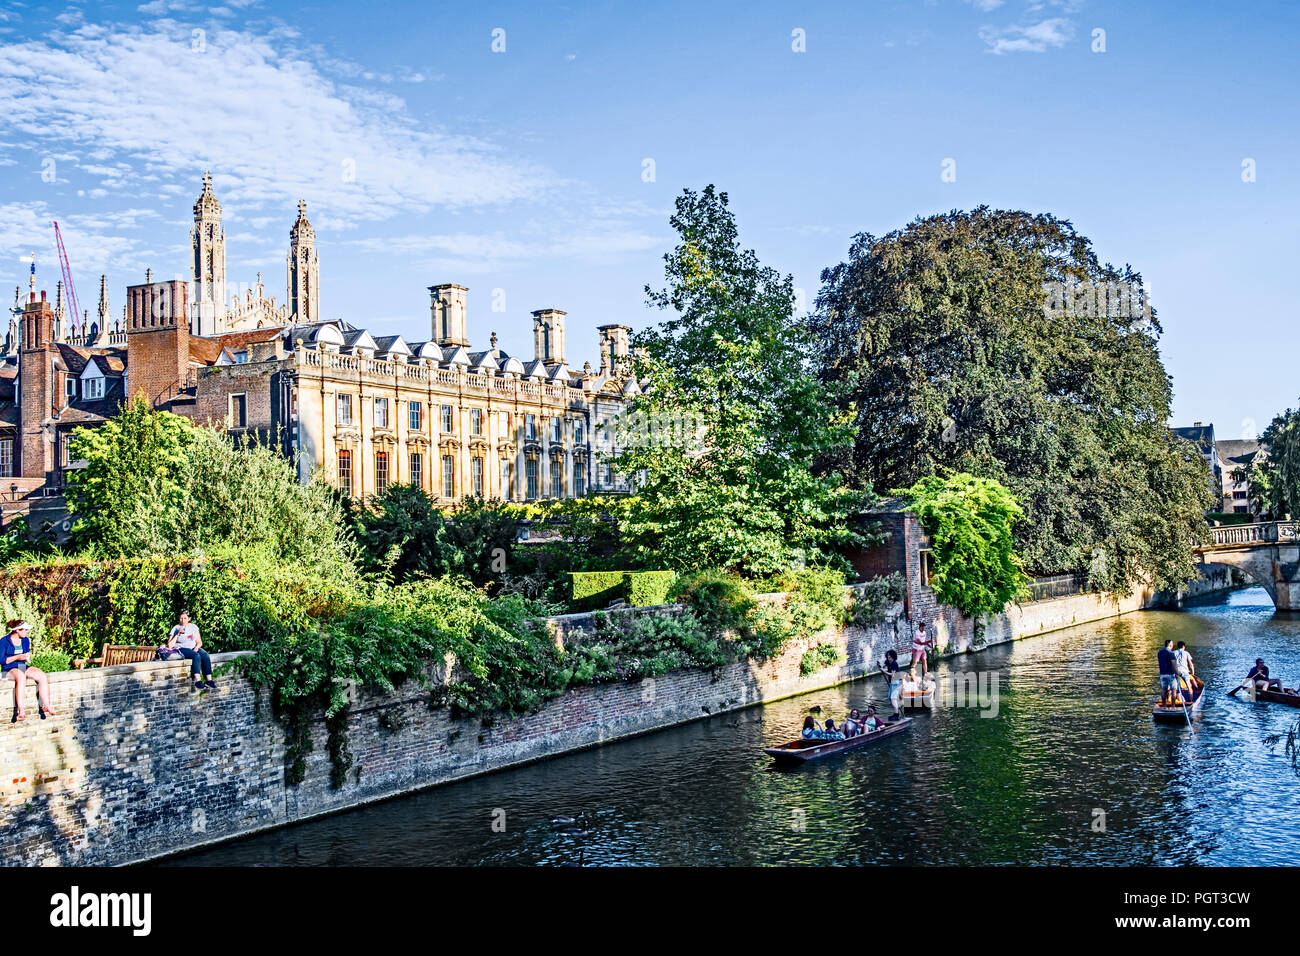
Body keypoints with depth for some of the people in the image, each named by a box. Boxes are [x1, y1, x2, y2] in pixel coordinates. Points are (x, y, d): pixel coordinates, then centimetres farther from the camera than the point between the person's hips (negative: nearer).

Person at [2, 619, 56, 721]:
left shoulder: (25, 640, 14)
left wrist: (28, 656, 0)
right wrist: (17, 657, -16)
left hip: (24, 667, 6)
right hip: (9, 670, -6)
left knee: (43, 677, -21)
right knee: (21, 676, -41)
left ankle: (46, 707, -23)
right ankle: (21, 711, -46)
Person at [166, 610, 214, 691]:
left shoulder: (193, 627, 12)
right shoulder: (176, 629, 0)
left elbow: (199, 642, 13)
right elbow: (170, 645, -9)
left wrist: (196, 647, -9)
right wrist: (178, 634, -14)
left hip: (193, 648, 4)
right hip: (181, 649, -4)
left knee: (205, 655, -28)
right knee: (196, 656, -35)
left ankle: (208, 680, -33)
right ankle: (197, 681, -43)